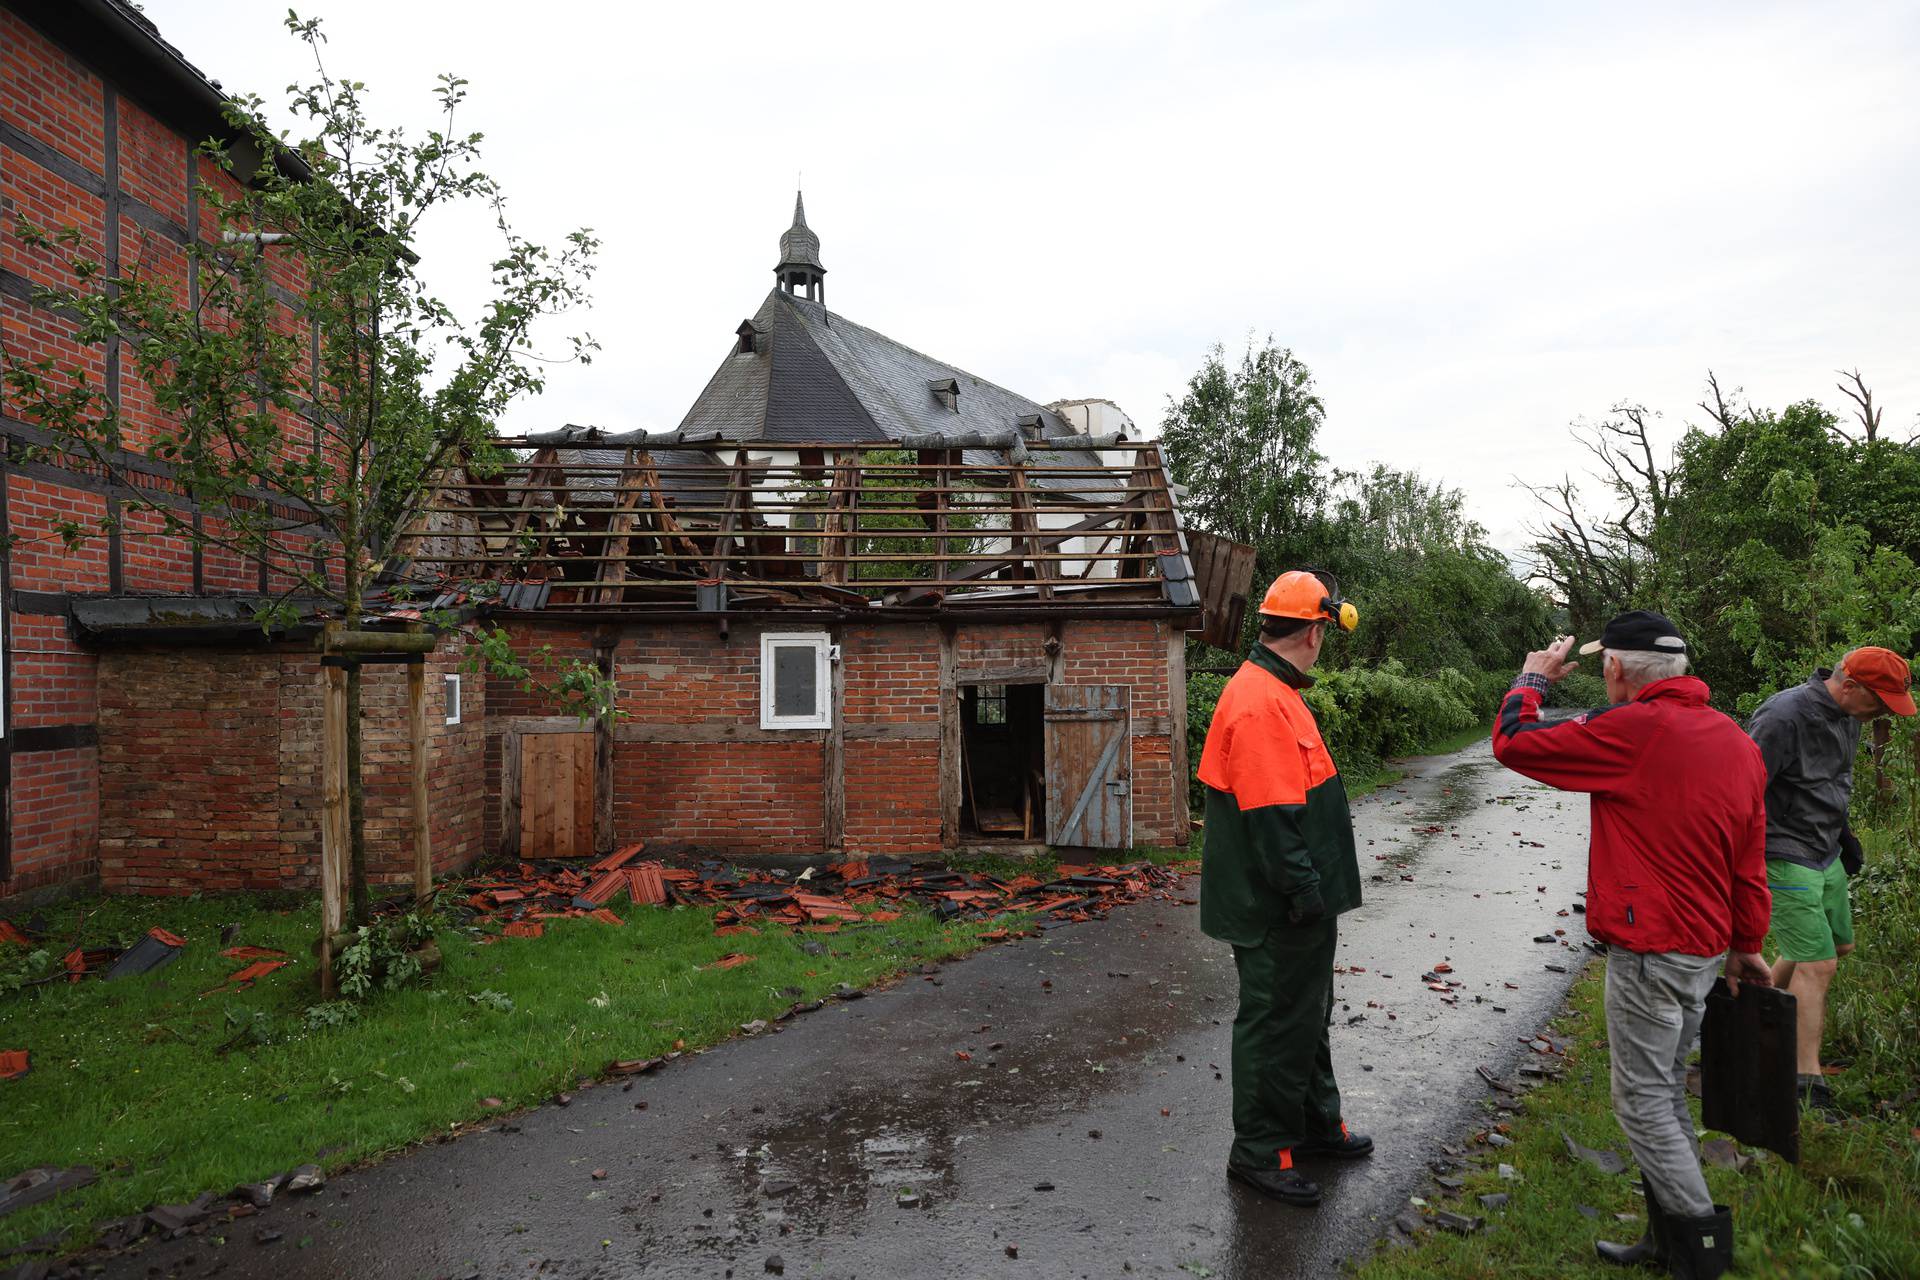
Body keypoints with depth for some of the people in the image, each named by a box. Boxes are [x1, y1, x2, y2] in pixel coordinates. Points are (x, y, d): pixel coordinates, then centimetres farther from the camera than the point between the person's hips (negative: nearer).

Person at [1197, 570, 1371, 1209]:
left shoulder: (1273, 691, 11)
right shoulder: (1261, 703, -24)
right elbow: (1270, 817, -28)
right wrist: (1307, 895, -22)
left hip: (1298, 904, 11)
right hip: (1279, 913, -11)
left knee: (1307, 1015, 24)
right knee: (1275, 1025, 3)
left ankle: (1317, 1124, 41)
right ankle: (1259, 1152, 19)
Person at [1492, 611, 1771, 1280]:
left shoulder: (1632, 729, -20)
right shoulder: (1738, 741, 6)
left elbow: (1512, 742, -12)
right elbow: (1751, 861, 13)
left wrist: (1533, 678, 6)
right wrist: (1747, 943, 23)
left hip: (1649, 952, -9)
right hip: (1704, 949, 9)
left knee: (1643, 1102, 4)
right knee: (1666, 1092, 19)